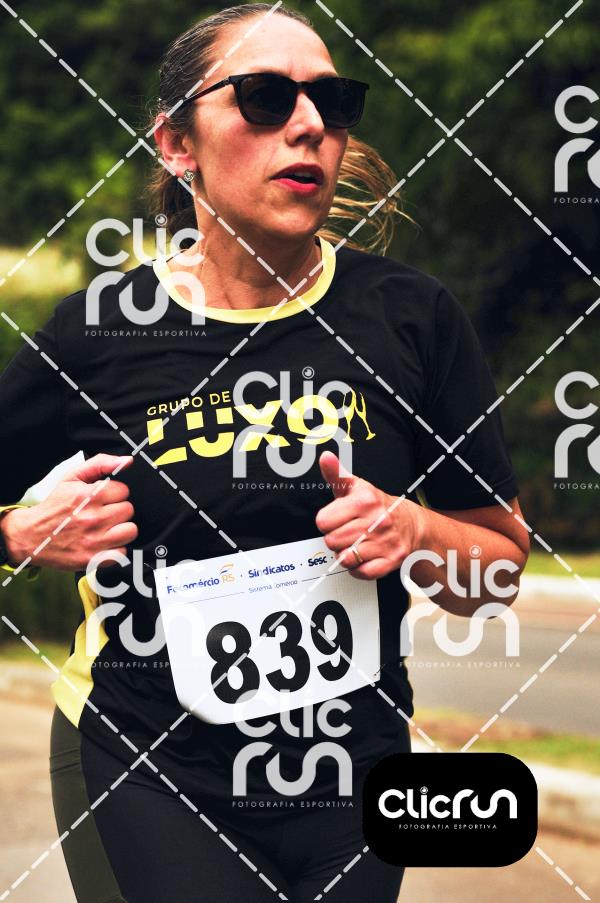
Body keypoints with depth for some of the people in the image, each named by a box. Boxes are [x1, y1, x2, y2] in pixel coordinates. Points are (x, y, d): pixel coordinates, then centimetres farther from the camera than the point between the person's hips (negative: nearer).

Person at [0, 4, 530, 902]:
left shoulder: (410, 316, -3)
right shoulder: (96, 333, -5)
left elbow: (499, 568, 3)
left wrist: (416, 534, -16)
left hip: (348, 779, 2)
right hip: (143, 770, -1)